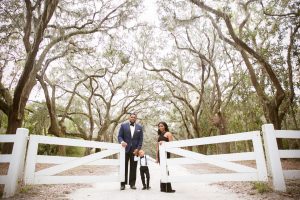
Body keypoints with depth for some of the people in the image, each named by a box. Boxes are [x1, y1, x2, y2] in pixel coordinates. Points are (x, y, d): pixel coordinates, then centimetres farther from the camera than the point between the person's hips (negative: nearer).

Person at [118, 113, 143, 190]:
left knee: (133, 168, 5)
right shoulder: (123, 125, 5)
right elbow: (119, 136, 2)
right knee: (124, 167, 3)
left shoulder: (139, 127, 9)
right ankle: (123, 184, 12)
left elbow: (140, 139, 6)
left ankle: (132, 184, 14)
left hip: (135, 150, 1)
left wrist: (138, 149, -5)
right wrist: (122, 142, -19)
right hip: (125, 149, -1)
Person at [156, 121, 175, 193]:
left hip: (165, 153, -6)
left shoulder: (168, 133, 2)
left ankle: (168, 188, -6)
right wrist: (157, 157, 13)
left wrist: (164, 143, -20)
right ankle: (163, 187, 11)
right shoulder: (159, 135, 20)